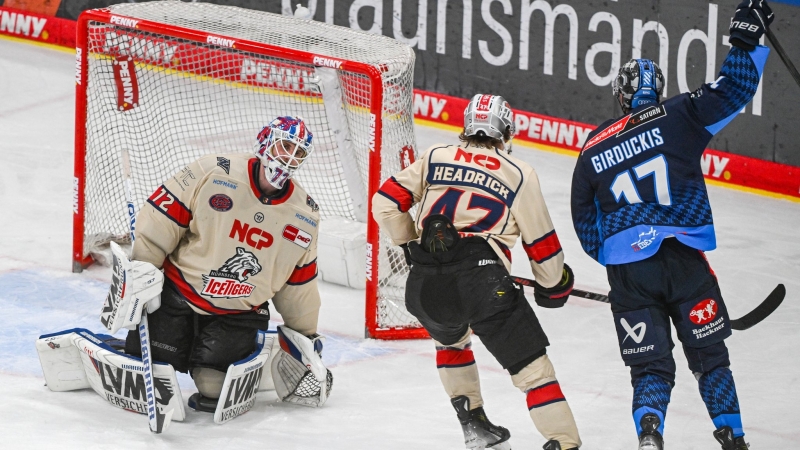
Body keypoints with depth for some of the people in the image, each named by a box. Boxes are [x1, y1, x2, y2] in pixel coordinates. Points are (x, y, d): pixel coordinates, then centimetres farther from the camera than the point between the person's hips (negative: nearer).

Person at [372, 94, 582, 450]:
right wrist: (555, 286, 29)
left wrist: (409, 244, 33)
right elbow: (542, 243, 12)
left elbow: (385, 204, 18)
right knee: (532, 366, 1)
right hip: (482, 283, -4)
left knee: (451, 340, 35)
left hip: (425, 286, 4)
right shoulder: (518, 174, 9)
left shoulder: (435, 159, 17)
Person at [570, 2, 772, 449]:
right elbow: (733, 90, -1)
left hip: (627, 272, 2)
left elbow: (585, 222, 16)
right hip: (684, 258, -2)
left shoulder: (593, 149, 12)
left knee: (651, 366, 5)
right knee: (709, 353, 13)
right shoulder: (678, 117, 3)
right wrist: (746, 39, 8)